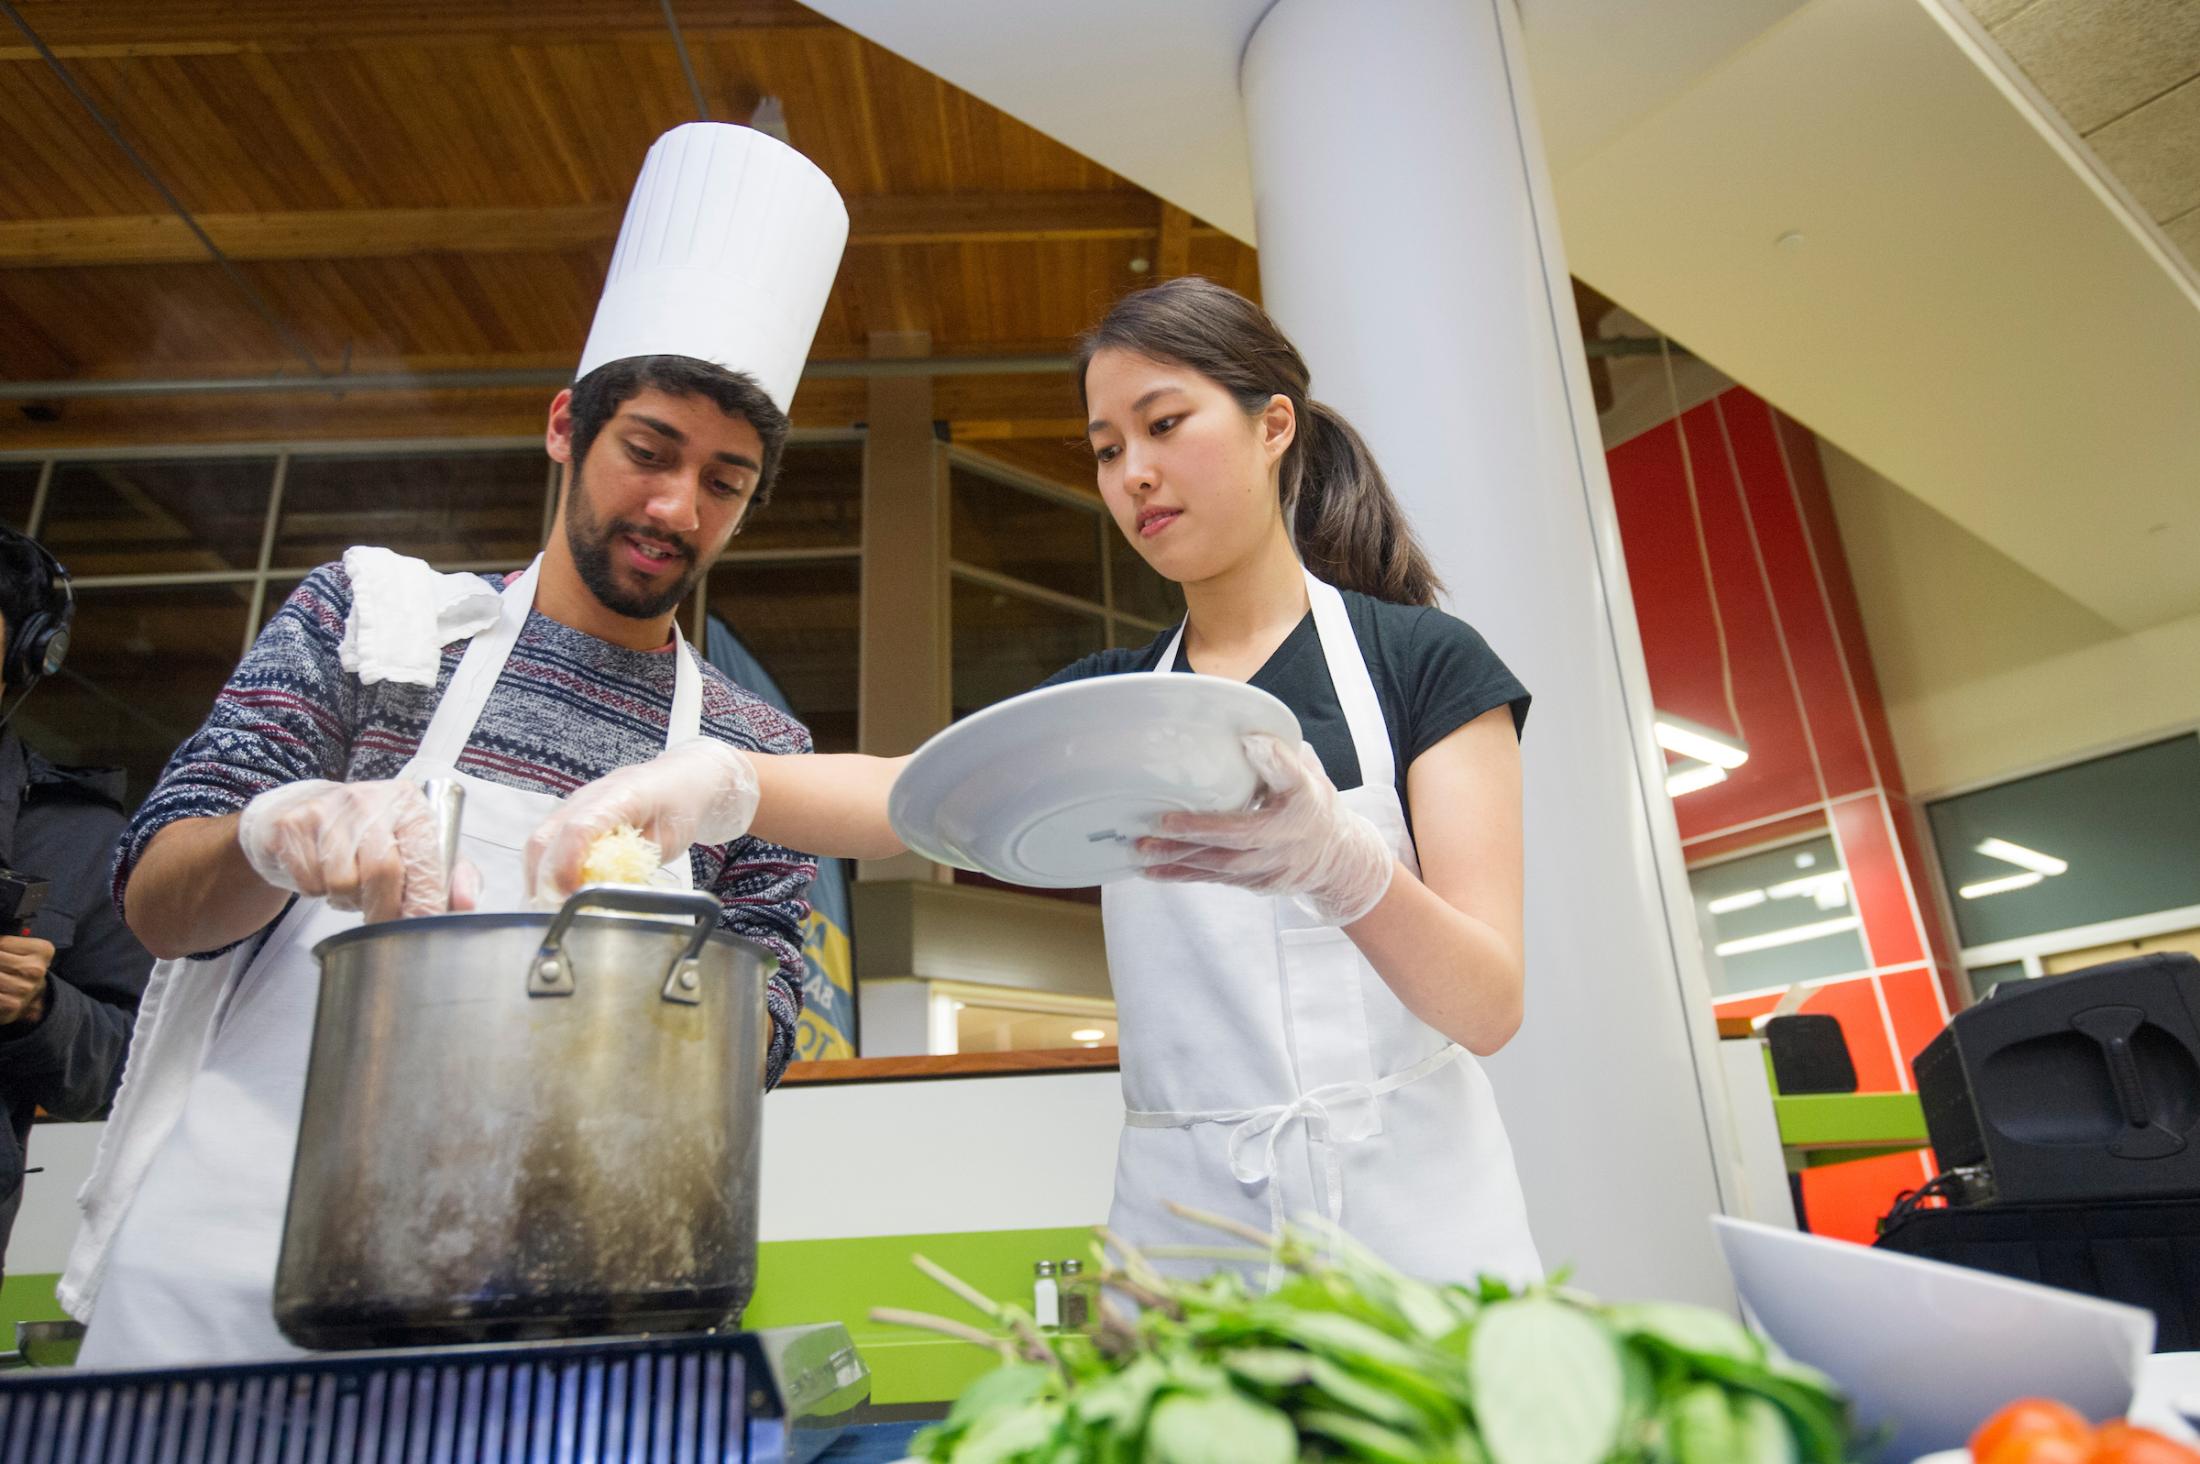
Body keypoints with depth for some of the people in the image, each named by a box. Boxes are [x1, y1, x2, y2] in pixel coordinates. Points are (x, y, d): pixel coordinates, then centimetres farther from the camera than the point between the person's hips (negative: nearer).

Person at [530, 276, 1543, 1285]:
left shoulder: (1422, 661, -4)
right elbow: (899, 797, -7)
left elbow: (1491, 1006, -11)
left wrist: (1342, 863, -32)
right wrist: (713, 779, -27)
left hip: (1406, 1213, -2)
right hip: (1183, 1217, 3)